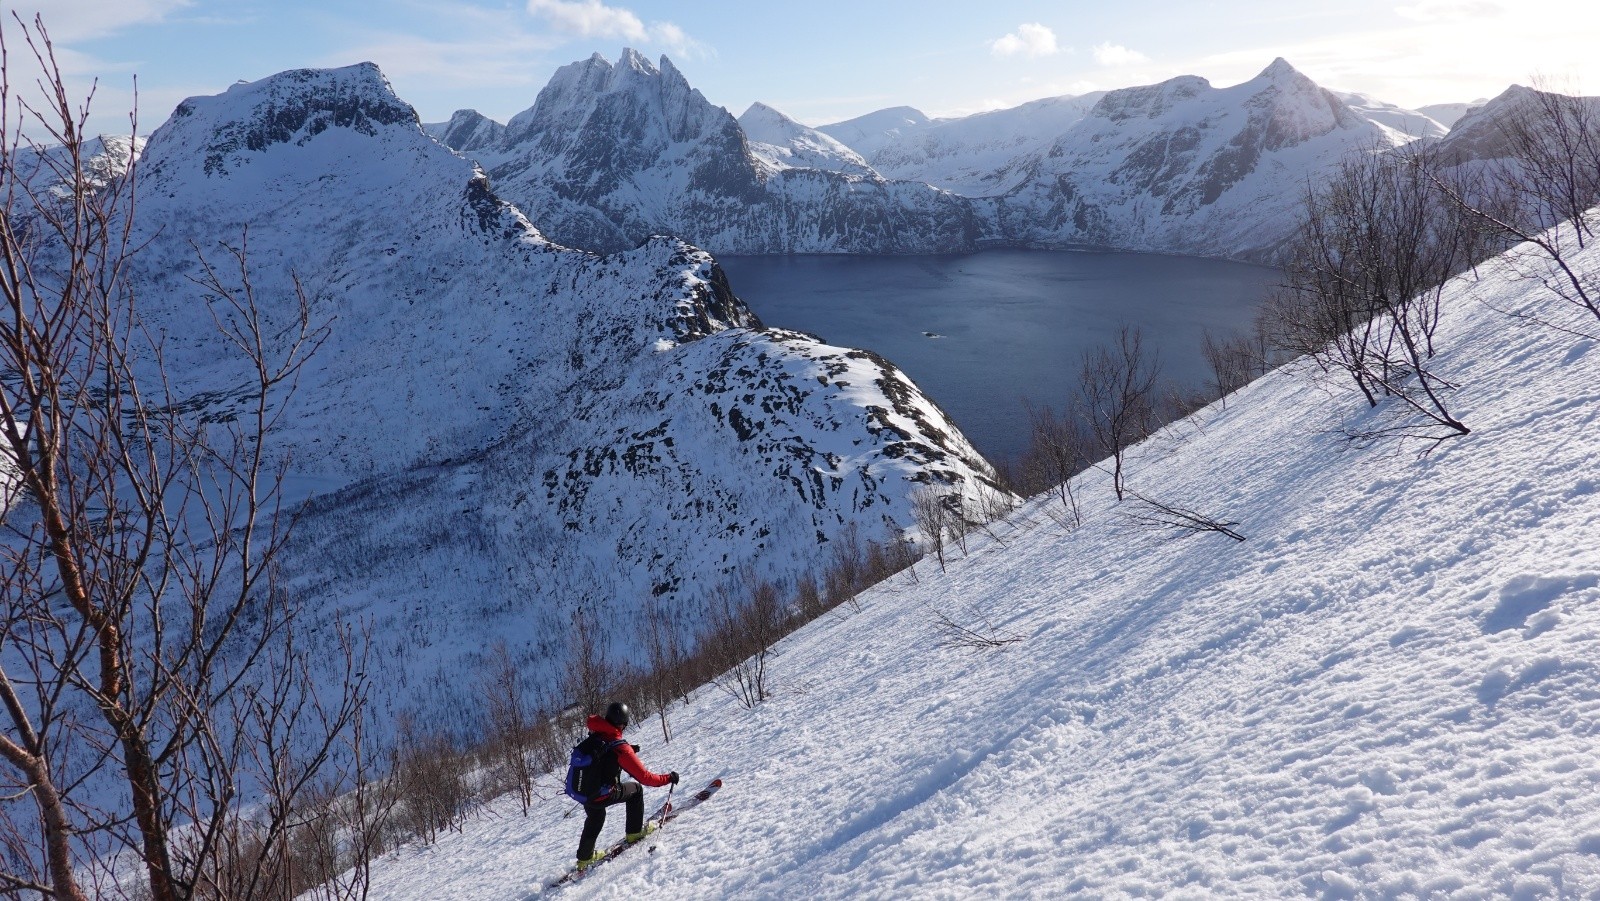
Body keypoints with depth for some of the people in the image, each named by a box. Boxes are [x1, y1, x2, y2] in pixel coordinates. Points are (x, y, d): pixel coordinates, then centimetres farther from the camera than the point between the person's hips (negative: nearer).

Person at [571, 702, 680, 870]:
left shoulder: (593, 737, -2)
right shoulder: (620, 748, -21)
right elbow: (645, 777, -16)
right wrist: (669, 778, -5)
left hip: (583, 792, 6)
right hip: (601, 796, -6)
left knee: (594, 820, 32)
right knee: (635, 790, 15)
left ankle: (585, 858, 46)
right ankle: (634, 832, 22)